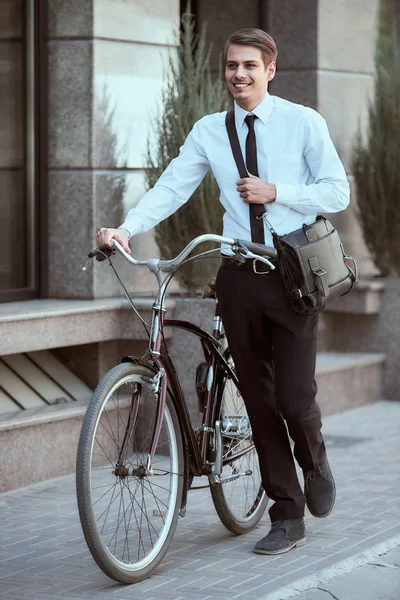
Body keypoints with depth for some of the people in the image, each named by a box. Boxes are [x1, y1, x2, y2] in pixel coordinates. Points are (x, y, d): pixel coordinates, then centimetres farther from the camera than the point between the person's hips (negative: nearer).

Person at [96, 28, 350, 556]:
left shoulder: (304, 123, 0)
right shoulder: (210, 132, 6)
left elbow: (337, 193, -1)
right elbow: (171, 187, -4)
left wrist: (274, 192, -13)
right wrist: (127, 228, -20)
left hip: (293, 275, -3)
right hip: (240, 276, 3)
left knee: (294, 397, -8)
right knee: (260, 401, 6)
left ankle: (315, 463, 28)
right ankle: (287, 518, 17)